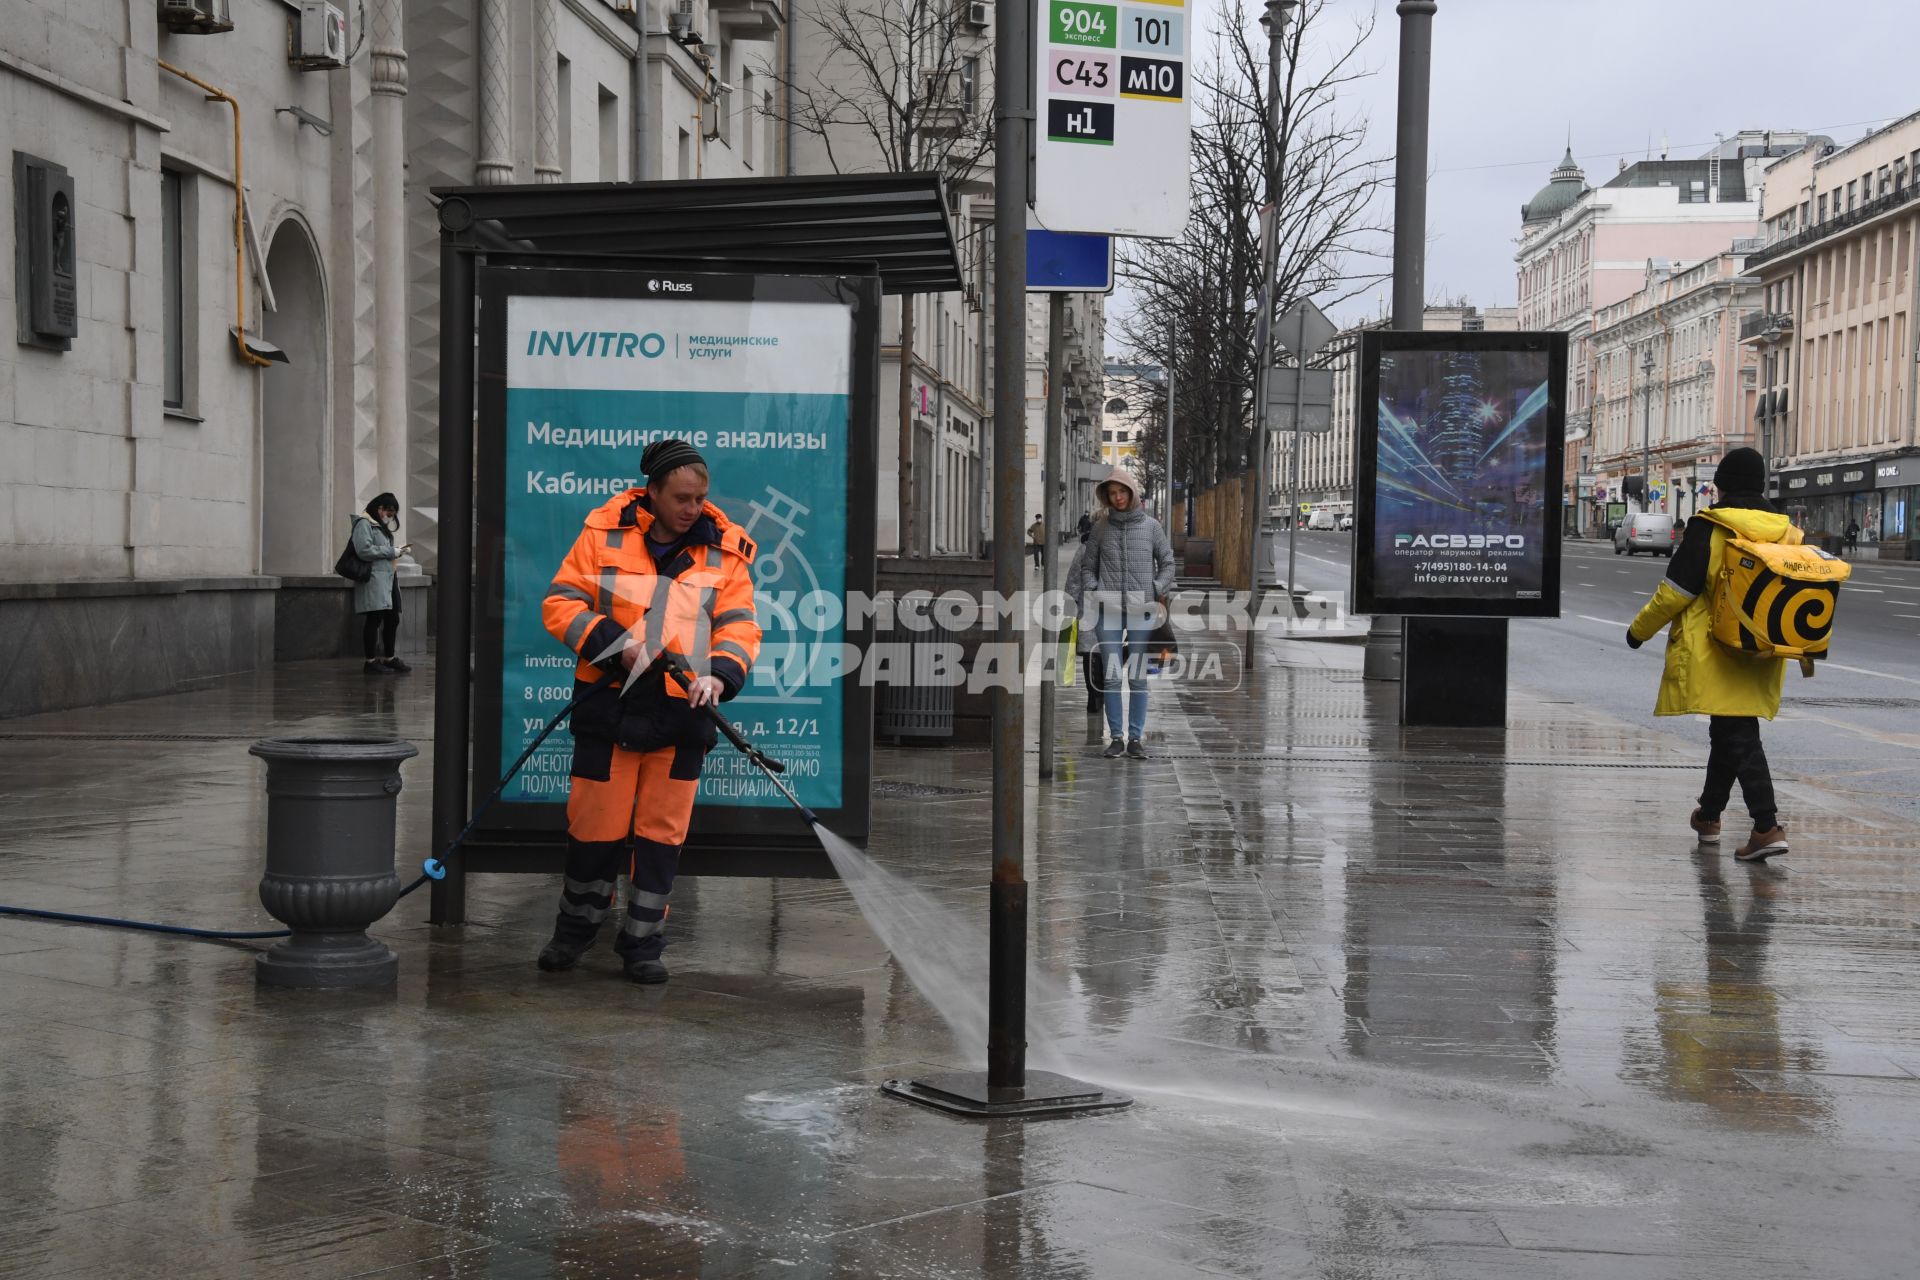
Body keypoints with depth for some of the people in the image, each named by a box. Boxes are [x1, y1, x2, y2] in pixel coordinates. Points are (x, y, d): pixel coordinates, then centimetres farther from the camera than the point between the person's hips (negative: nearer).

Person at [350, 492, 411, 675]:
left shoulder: (380, 525, 23)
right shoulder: (364, 523, -6)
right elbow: (364, 550, -17)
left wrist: (398, 550, 10)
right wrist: (391, 552, -12)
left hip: (387, 578, 10)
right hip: (373, 579, -10)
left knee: (392, 619, 10)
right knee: (374, 619, -9)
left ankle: (389, 658, 20)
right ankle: (371, 662, -6)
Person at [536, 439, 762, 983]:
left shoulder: (723, 550, 5)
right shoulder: (604, 534, -1)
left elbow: (739, 624, 4)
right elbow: (560, 603, -1)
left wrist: (721, 673, -15)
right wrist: (614, 645, -15)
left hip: (682, 713, 1)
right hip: (609, 707, -1)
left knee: (662, 833, 6)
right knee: (596, 824, 5)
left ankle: (643, 943, 18)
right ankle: (575, 929, 26)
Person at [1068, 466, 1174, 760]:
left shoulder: (1150, 526, 5)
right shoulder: (1101, 527, 7)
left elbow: (1167, 562, 13)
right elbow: (1087, 565, 14)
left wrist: (1159, 590, 1)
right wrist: (1092, 591, -1)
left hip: (1141, 611, -1)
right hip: (1109, 610, 1)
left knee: (1138, 678, 1)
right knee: (1111, 678, -1)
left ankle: (1136, 737, 7)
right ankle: (1116, 736, 6)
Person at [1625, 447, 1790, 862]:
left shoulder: (1709, 528, -11)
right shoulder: (1784, 530, 8)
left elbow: (1677, 590, -12)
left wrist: (1640, 629, 1)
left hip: (1716, 651, -6)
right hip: (1760, 657, 6)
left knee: (1737, 736, -8)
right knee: (1728, 731, 19)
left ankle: (1767, 826, -17)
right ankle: (1709, 815, 32)